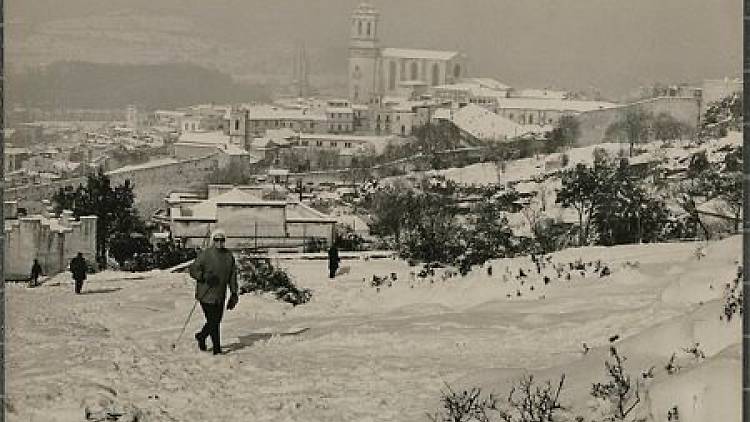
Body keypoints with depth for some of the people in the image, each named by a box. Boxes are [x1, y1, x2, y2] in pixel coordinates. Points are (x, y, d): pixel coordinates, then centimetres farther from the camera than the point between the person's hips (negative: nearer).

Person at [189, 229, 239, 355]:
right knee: (213, 322, -7)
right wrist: (205, 277, -23)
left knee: (216, 321, 12)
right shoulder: (205, 254, -9)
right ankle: (217, 348, 0)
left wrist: (234, 293, 12)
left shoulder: (229, 256, 9)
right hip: (206, 295, -6)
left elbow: (232, 275, 16)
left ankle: (201, 336, 37)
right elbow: (193, 270, -7)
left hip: (220, 296, 6)